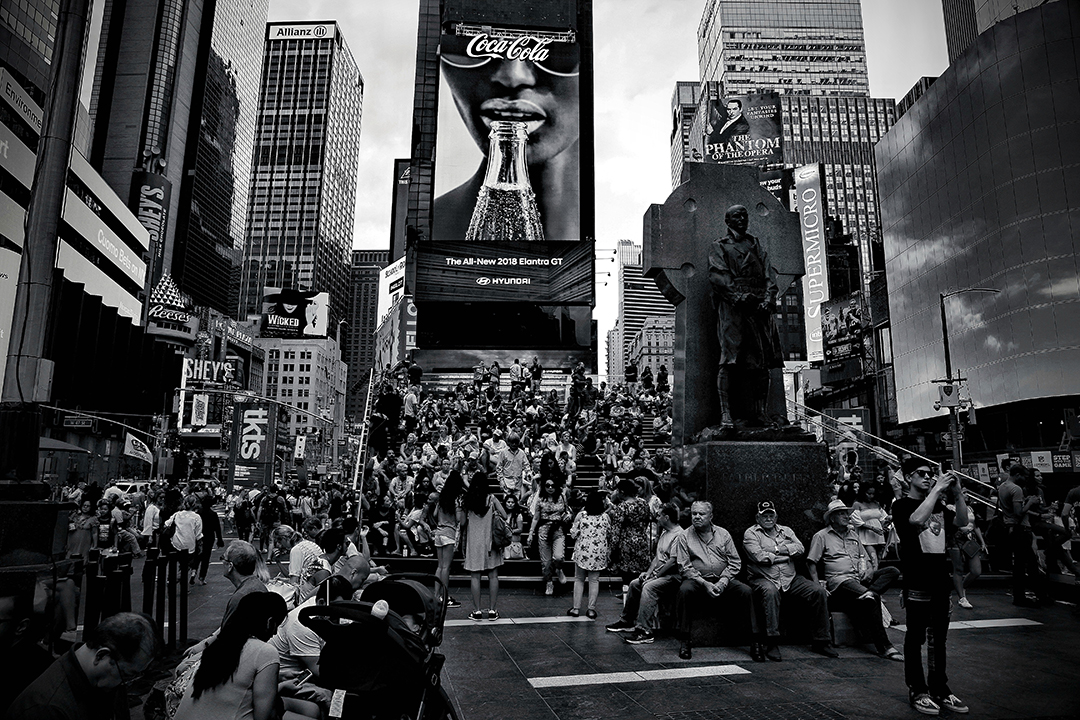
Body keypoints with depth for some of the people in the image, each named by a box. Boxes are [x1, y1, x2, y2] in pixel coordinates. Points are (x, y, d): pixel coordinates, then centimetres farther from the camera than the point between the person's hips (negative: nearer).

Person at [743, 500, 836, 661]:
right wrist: (786, 555, -1)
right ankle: (771, 644, -34)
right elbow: (759, 557, -10)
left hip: (791, 579, 5)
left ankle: (820, 642, -5)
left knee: (819, 592, -14)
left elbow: (800, 548, 3)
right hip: (763, 578, -5)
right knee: (770, 592, -38)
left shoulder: (786, 531, 21)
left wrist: (778, 549, -6)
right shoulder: (751, 533, 5)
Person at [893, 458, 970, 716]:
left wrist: (957, 492, -6)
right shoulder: (902, 505, -6)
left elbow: (961, 521, 4)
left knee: (939, 637, 13)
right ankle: (917, 691, 11)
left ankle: (939, 688, 23)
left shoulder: (938, 505, 14)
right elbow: (917, 520, -27)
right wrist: (937, 490, -22)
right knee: (916, 637, 2)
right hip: (917, 581, -6)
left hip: (941, 578, 7)